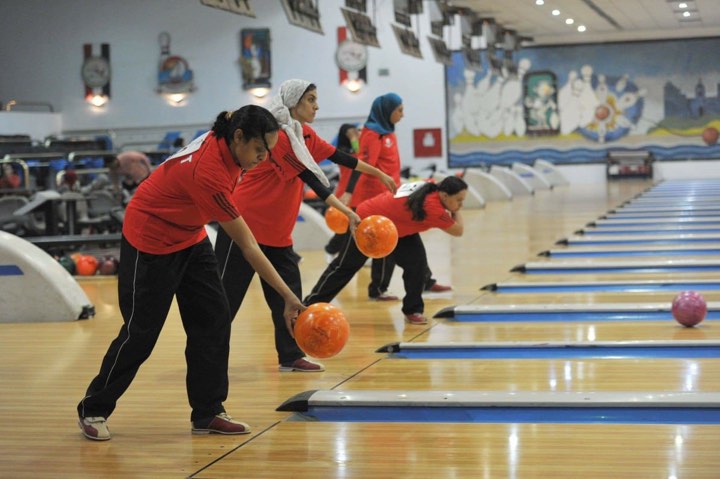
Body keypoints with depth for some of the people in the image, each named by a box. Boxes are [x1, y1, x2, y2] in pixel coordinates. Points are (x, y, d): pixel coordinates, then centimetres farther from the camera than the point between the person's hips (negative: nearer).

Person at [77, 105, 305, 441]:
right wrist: (289, 297, -35)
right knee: (141, 331, 0)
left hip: (189, 238, 8)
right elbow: (248, 247, -36)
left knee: (213, 320, 0)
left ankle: (207, 414, 7)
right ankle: (93, 410, 19)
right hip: (149, 241, -8)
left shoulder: (224, 145, -14)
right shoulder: (209, 172, -36)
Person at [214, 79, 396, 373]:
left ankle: (290, 357, 12)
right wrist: (348, 212, -24)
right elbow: (310, 179, -22)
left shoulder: (305, 135, 7)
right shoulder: (277, 137, -19)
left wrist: (379, 174, 23)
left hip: (277, 231, 9)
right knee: (227, 293, -3)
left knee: (288, 292, 6)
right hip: (246, 224, -9)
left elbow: (339, 157, 17)